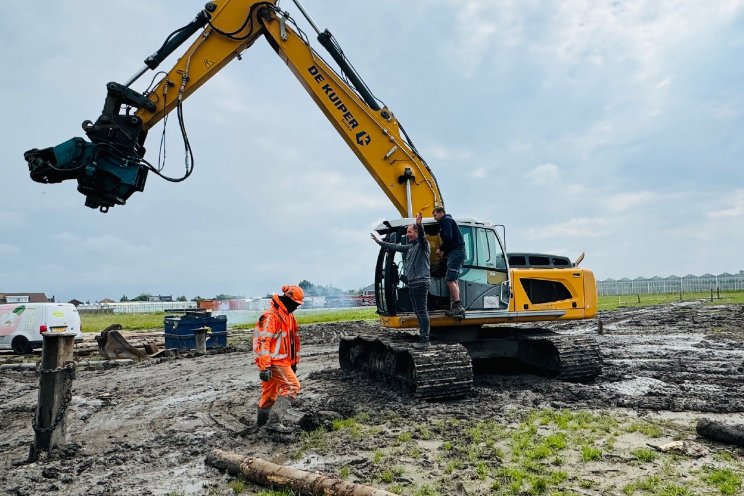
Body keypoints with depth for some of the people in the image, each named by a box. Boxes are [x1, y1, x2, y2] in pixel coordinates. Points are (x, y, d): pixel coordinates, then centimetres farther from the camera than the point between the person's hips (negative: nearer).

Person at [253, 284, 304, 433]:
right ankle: (274, 421, -9)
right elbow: (263, 341, -23)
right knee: (292, 386, -11)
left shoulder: (289, 316, 14)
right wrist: (265, 367, -26)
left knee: (270, 391, 19)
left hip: (282, 361, 9)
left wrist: (294, 361, 25)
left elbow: (294, 339, 22)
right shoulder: (271, 316, -18)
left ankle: (262, 420, 34)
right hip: (274, 362, -9)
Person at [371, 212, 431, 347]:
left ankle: (425, 339, -10)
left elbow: (422, 236, -27)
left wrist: (419, 225, -46)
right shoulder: (410, 246, 20)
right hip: (412, 283, 9)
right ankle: (422, 335, 19)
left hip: (421, 282, -9)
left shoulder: (423, 244, -5)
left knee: (422, 310, -11)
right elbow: (396, 247, 30)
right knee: (418, 311, 12)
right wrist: (380, 242, 36)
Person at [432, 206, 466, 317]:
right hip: (458, 251, 11)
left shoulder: (446, 220, -6)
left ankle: (458, 306, -18)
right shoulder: (447, 221, 25)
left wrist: (441, 249, -7)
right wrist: (444, 252, 16)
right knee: (453, 280, 10)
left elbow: (448, 238, -19)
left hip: (456, 252, -11)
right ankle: (457, 308, 10)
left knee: (450, 280, -15)